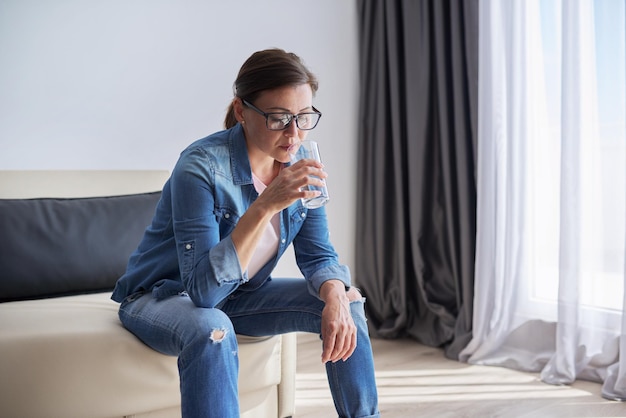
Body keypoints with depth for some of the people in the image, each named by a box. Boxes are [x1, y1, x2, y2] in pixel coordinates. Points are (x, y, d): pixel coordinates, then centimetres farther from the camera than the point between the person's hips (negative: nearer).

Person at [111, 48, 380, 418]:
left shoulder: (298, 167, -10)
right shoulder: (202, 166, -29)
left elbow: (318, 255, -4)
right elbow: (204, 288, -36)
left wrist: (335, 298, -27)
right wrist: (265, 205, -45)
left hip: (240, 297, 6)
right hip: (163, 297, -6)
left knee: (347, 303, -7)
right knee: (211, 329, -39)